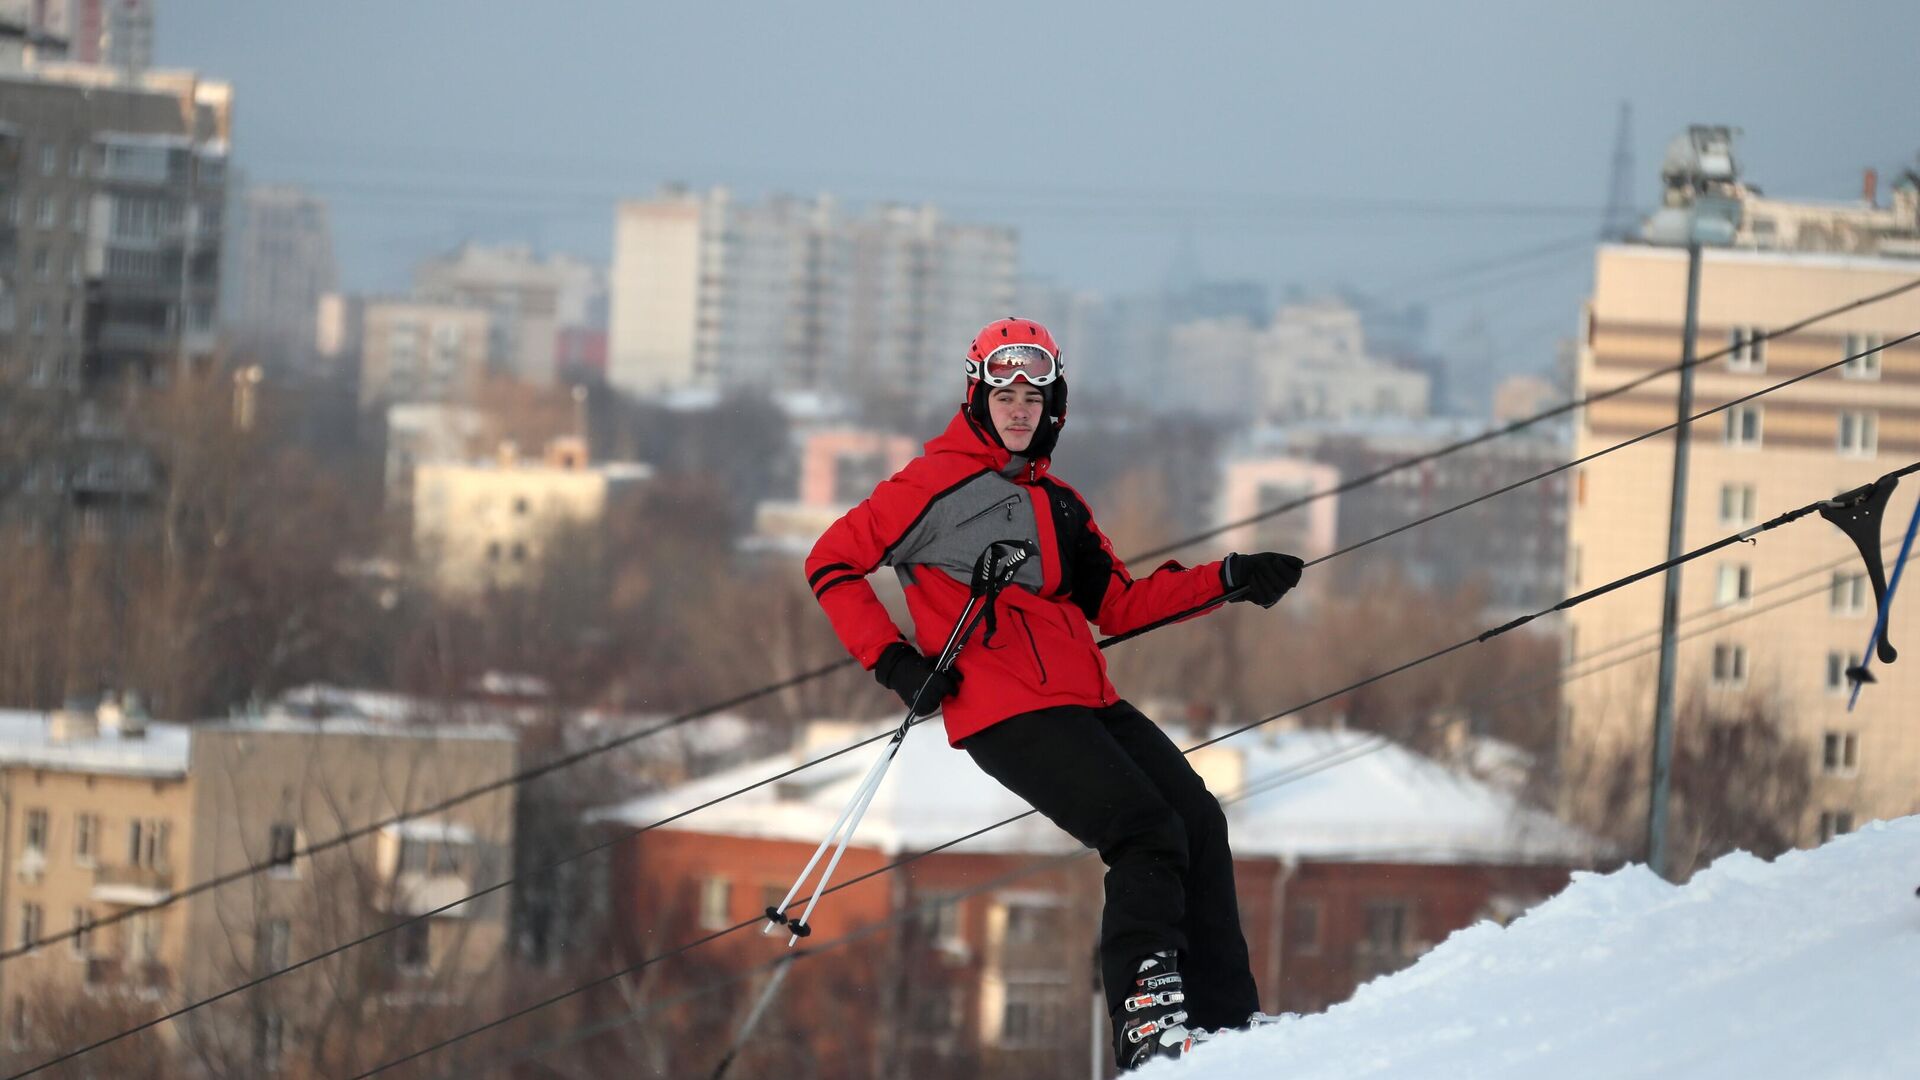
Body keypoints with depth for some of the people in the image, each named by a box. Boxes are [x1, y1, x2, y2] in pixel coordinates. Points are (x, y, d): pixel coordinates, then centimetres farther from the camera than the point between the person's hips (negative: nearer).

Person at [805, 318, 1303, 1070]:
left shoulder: (1058, 505, 24)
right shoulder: (938, 482, 0)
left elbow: (1119, 606, 20)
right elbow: (832, 563, -2)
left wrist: (1229, 580, 12)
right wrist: (893, 661, -10)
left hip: (1085, 699, 8)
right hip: (1006, 715, -8)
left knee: (1199, 823, 0)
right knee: (1148, 836, -19)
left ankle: (1228, 1019, 5)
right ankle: (1145, 1022, -20)